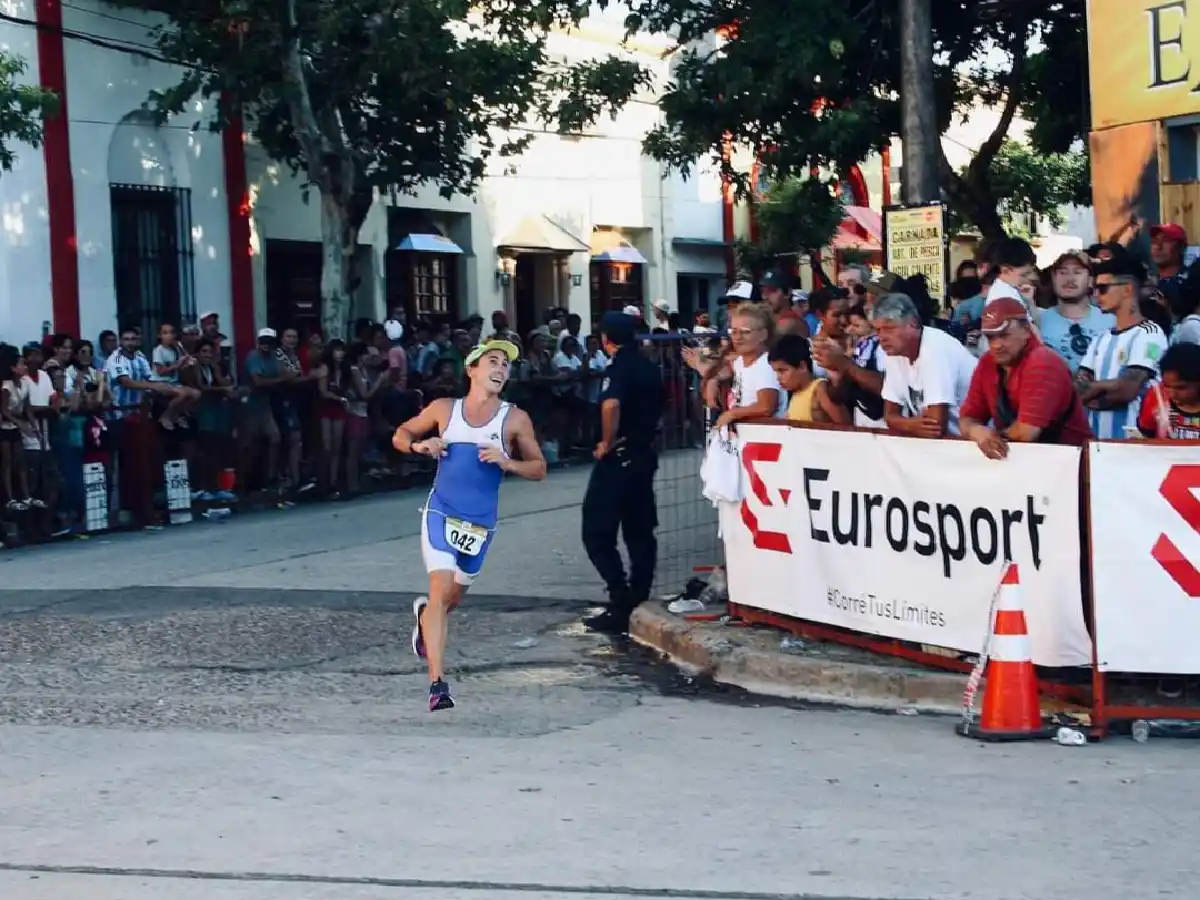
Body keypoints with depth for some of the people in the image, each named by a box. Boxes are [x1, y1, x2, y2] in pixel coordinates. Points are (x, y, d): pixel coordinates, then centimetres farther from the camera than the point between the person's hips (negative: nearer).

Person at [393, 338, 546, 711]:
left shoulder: (515, 420, -1)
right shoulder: (444, 410, 2)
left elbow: (539, 468, 2)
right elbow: (400, 435, 13)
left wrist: (507, 462, -16)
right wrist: (420, 445, -9)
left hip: (482, 523, 2)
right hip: (441, 513, -2)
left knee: (454, 595, 16)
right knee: (441, 588, -17)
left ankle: (425, 614, 54)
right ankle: (437, 683, -19)